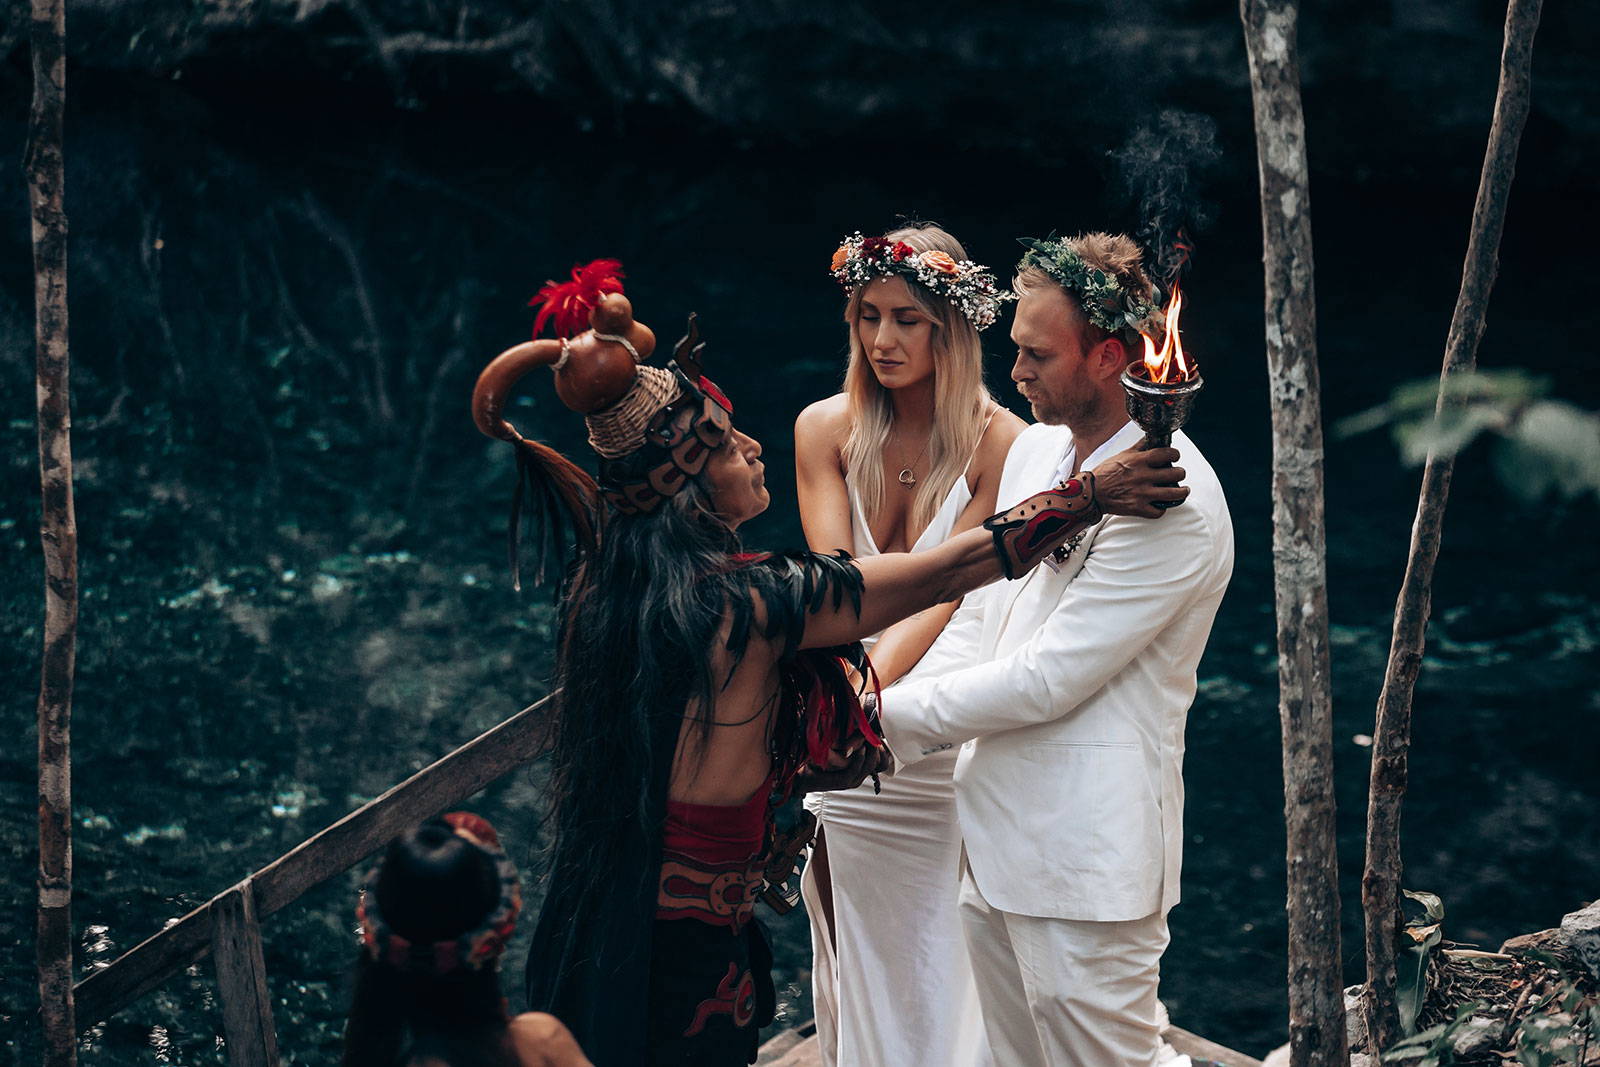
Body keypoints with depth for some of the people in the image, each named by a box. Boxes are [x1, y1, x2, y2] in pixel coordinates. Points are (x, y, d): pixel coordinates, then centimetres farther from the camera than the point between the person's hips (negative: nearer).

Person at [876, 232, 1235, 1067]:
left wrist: (892, 716, -11)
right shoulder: (1036, 449, 10)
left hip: (1086, 864, -9)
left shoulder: (1173, 499, -19)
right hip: (998, 840, 9)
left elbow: (1048, 677, -20)